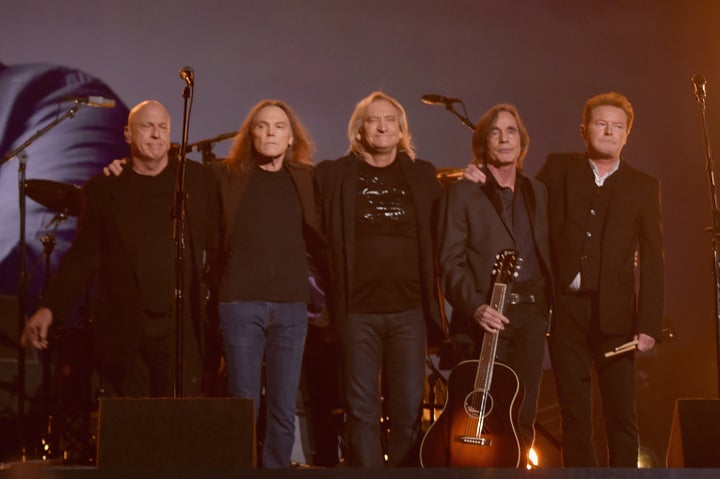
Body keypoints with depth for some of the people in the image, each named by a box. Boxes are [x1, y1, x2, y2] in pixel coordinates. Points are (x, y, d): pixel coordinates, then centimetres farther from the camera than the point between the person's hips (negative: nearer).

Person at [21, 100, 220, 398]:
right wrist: (49, 308, -3)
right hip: (122, 334, 0)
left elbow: (217, 244, 8)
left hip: (181, 330, 0)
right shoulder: (102, 189, 7)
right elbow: (83, 256, 7)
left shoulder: (198, 179, 7)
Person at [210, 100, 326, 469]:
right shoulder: (228, 176, 4)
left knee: (284, 409, 4)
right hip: (240, 303, -2)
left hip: (291, 305, 2)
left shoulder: (305, 179, 10)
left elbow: (317, 241, 15)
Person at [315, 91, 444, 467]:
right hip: (357, 311, -2)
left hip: (410, 310, 2)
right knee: (362, 411, 1)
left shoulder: (423, 175, 12)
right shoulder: (333, 175, 4)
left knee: (409, 410, 3)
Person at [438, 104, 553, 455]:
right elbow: (451, 261, -7)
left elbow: (545, 254, 18)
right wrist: (475, 307, -20)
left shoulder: (537, 192, 16)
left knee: (522, 419, 6)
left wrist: (545, 306, 6)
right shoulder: (462, 192, -1)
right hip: (487, 319, -4)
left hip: (530, 316, 5)